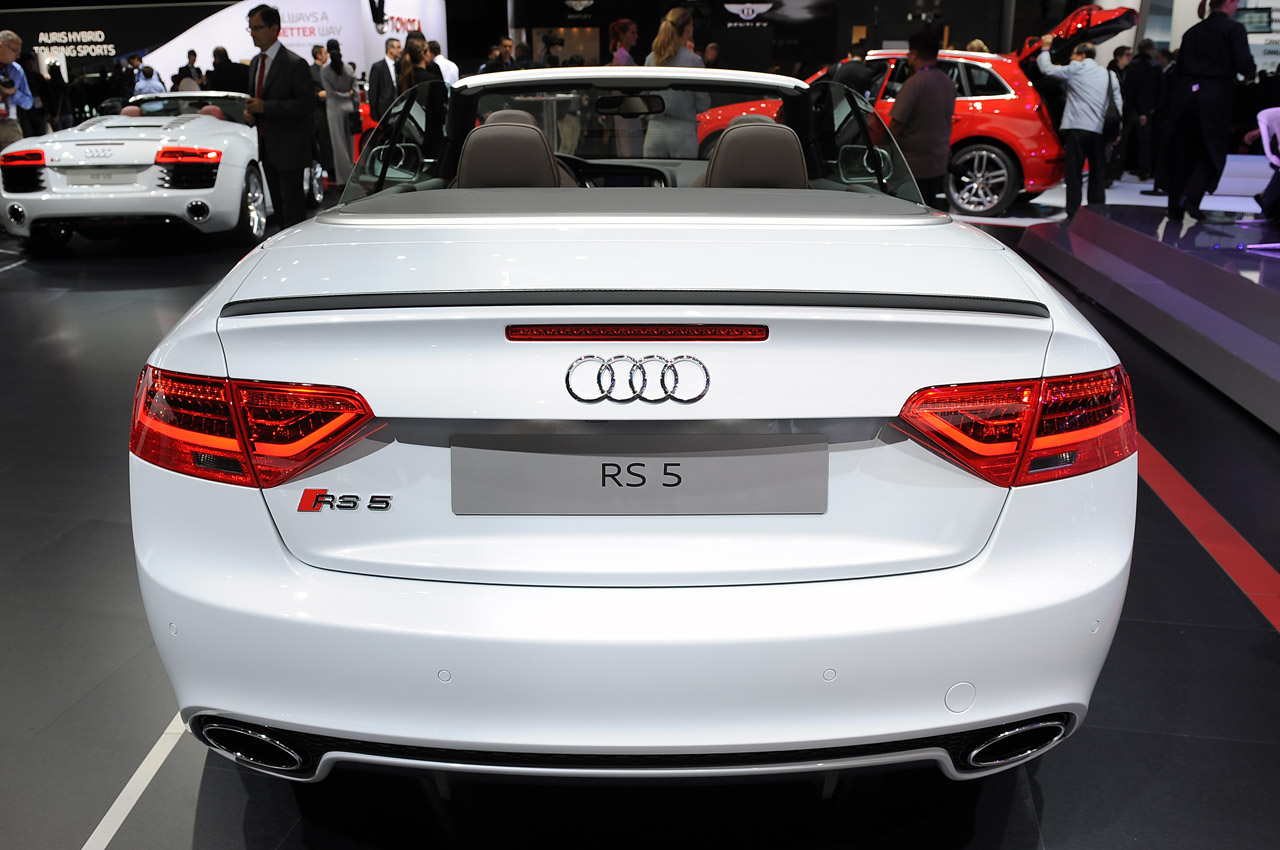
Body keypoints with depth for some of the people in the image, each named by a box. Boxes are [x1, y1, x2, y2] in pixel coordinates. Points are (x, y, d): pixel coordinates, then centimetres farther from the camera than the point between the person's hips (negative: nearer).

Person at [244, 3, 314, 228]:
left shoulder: (295, 64, -14)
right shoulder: (255, 62, 13)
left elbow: (307, 102, -20)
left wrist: (266, 107, -24)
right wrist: (249, 110, 1)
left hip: (289, 147, -8)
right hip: (266, 145, 8)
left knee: (292, 203, -5)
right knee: (278, 202, 16)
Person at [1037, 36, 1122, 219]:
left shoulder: (1076, 69, 1)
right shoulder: (1109, 75, 16)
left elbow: (1047, 69, 3)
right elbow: (1118, 104, 15)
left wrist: (1045, 48, 18)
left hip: (1077, 129, -4)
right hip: (1100, 132, 4)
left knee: (1074, 174, -1)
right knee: (1098, 175, 10)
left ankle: (1073, 214, -4)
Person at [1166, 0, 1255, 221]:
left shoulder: (1192, 31, 11)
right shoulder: (1234, 29, -4)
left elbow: (1180, 68, 11)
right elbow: (1245, 65, -12)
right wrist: (1249, 72, 10)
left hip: (1185, 95, 5)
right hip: (1215, 97, -4)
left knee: (1182, 153, 9)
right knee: (1213, 152, 7)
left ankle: (1175, 208, 10)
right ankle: (1191, 196, -13)